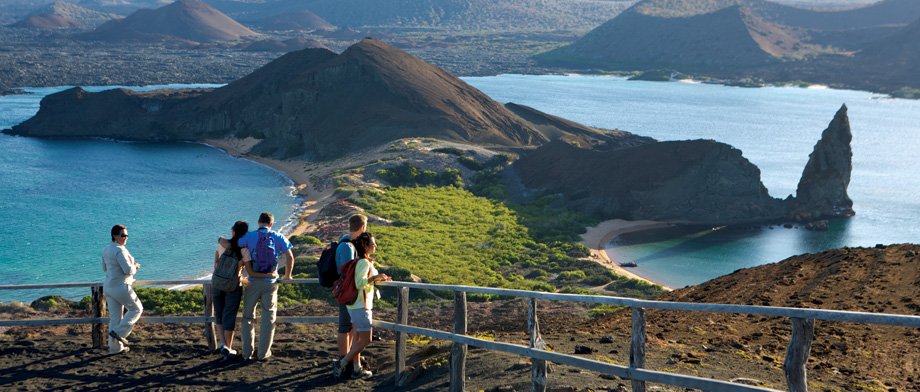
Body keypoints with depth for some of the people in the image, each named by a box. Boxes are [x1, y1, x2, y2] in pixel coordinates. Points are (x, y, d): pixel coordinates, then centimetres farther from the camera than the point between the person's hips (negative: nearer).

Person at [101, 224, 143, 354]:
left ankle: (115, 347, 15)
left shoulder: (106, 250, 10)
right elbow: (128, 270, -24)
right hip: (121, 287, -9)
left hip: (108, 286, 9)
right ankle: (118, 332, 1)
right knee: (136, 309, 10)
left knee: (114, 317, 12)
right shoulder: (120, 250, -18)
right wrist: (135, 266, -2)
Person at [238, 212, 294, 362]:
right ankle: (263, 353, 11)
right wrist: (287, 275, 13)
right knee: (268, 318, 9)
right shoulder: (277, 237, 2)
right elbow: (290, 256, -2)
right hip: (270, 282, 0)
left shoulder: (248, 236, 1)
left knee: (248, 317, 12)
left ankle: (247, 353, 12)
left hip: (253, 283, 0)